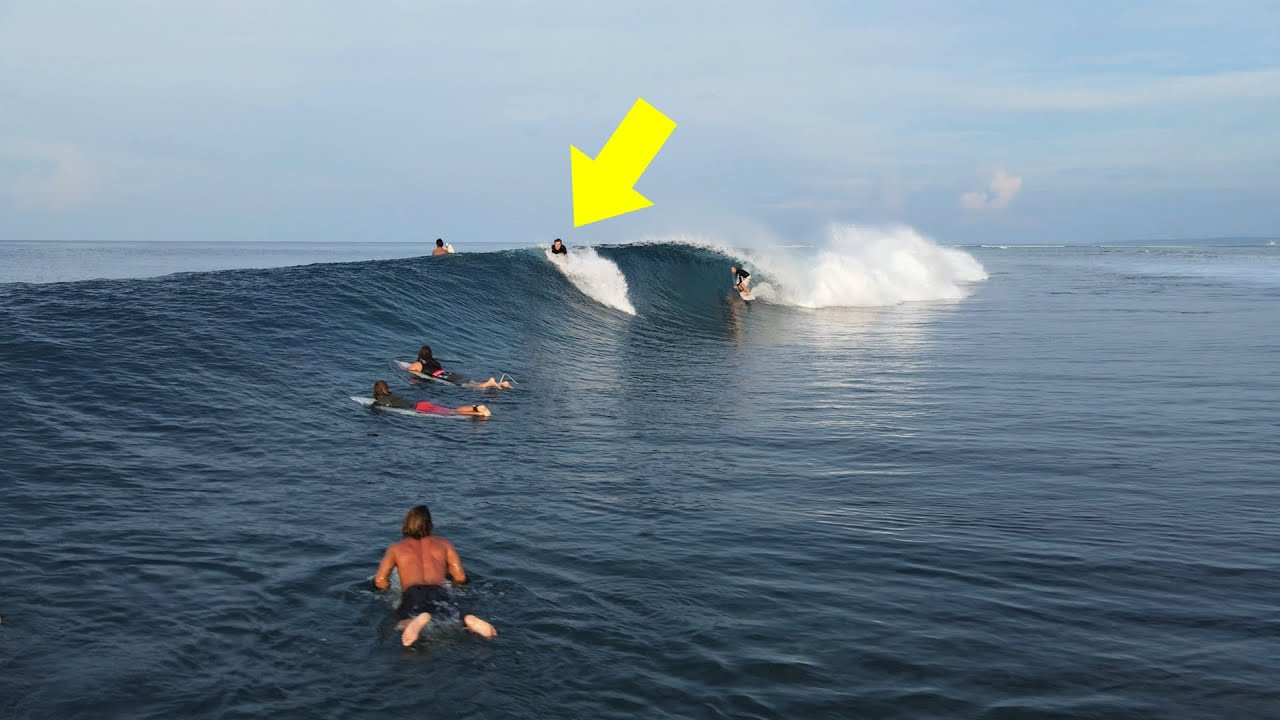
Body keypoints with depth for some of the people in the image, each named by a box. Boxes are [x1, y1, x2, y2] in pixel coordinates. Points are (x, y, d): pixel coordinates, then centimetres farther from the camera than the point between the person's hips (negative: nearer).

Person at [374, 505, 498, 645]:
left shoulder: (395, 549, 26)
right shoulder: (444, 544, 27)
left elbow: (380, 581, 12)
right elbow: (461, 578, 18)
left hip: (412, 595, -1)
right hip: (439, 594, 1)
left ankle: (419, 621, -54)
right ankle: (468, 620, -46)